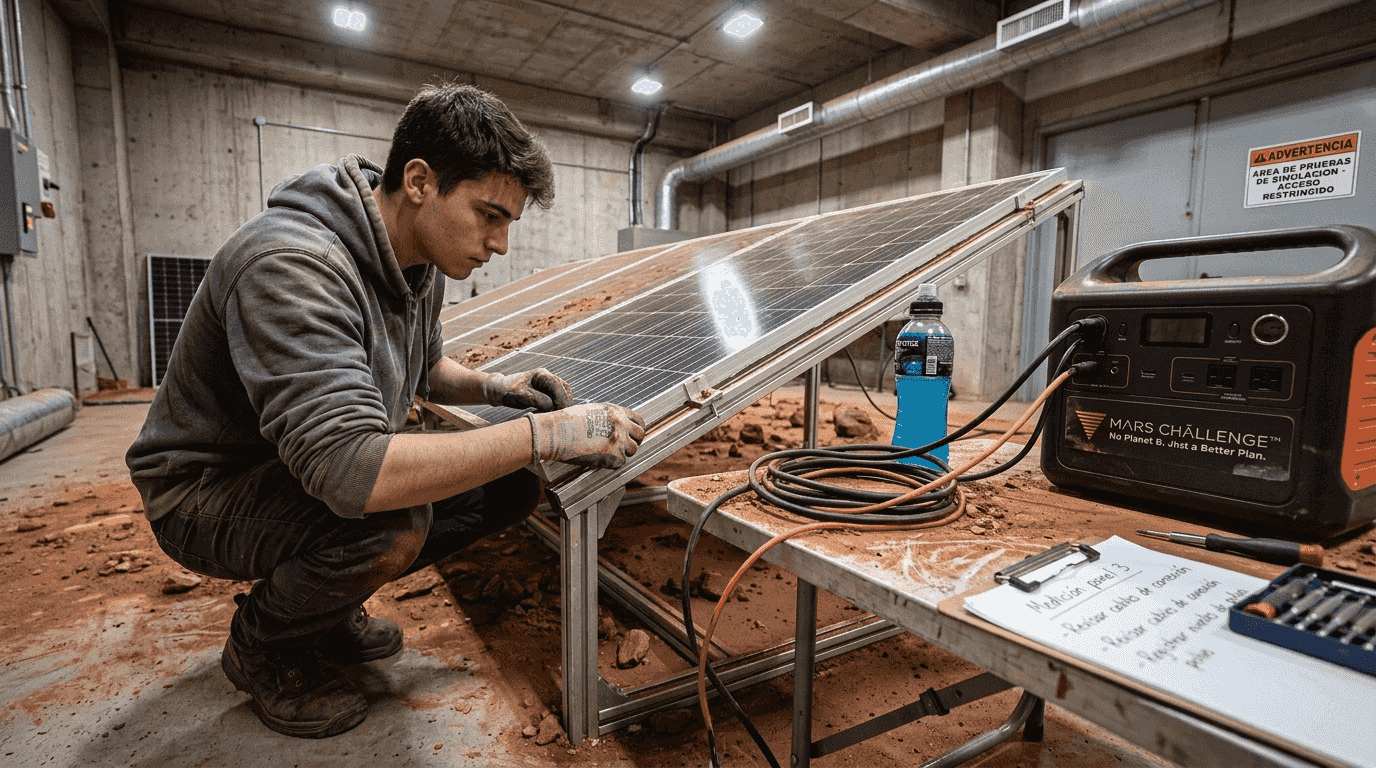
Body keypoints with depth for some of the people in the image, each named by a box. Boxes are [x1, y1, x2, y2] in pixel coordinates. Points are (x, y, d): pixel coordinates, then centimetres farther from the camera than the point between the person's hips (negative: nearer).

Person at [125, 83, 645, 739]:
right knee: (391, 522, -36)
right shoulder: (291, 264, -33)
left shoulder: (420, 263, -4)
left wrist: (493, 387, -8)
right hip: (207, 491, -7)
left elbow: (422, 369, 14)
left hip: (311, 467, 8)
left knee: (511, 486, -5)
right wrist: (544, 433, -40)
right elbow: (352, 472, -43)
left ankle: (330, 605, 14)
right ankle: (261, 648, 0)